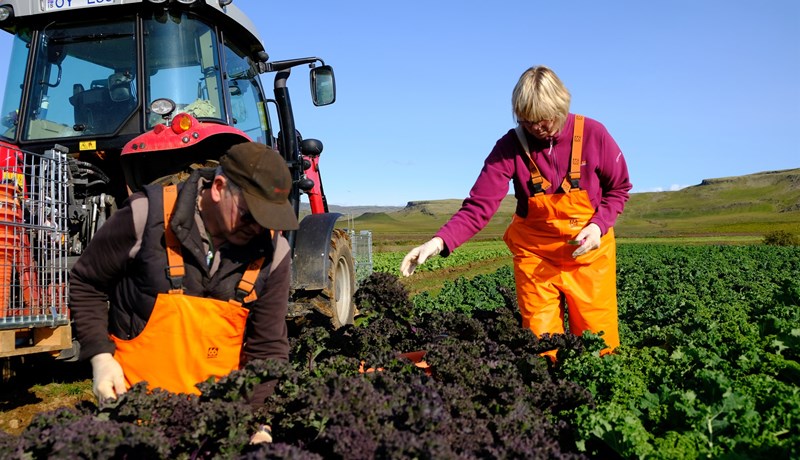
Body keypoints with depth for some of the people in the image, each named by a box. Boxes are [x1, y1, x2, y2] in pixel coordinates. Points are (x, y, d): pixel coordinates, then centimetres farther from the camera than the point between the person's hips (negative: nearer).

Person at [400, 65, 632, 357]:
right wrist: (440, 241, -33)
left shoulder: (592, 134, -11)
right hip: (536, 255, 0)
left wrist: (599, 225, -16)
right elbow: (480, 205, -18)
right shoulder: (510, 146, -12)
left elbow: (618, 189, 2)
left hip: (590, 250, 0)